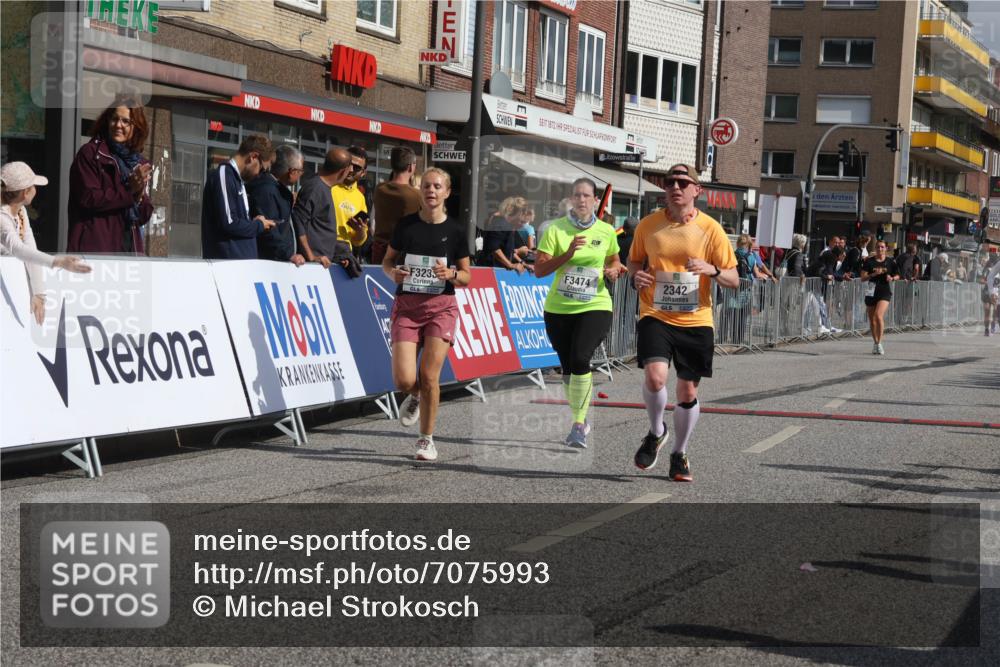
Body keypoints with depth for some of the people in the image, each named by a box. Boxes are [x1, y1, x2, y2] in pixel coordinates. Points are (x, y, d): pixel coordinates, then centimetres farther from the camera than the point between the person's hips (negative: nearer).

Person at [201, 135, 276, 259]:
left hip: (242, 259, 9)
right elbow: (228, 223, -18)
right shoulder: (224, 176, -11)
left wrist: (253, 223, 4)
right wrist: (258, 225, -4)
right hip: (226, 259, -9)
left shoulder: (237, 179, 19)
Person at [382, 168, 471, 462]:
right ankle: (415, 396, 28)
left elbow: (467, 276, 7)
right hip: (406, 306, 1)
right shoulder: (406, 225, 3)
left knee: (429, 377, -8)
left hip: (441, 307, -1)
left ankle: (427, 439, 9)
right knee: (404, 380, -10)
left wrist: (451, 274, -15)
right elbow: (387, 260, 13)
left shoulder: (455, 230, 2)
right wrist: (393, 272, -10)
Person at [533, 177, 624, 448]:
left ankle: (578, 423, -13)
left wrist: (613, 271, -1)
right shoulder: (555, 230, -2)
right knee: (567, 367, 9)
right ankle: (581, 419, 30)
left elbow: (615, 262, 23)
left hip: (595, 306, -1)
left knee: (580, 359, -22)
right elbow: (539, 269, -6)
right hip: (558, 309, 1)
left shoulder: (606, 232, 5)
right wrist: (568, 254, -17)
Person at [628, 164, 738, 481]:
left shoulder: (711, 229, -3)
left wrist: (712, 270, -21)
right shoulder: (648, 225, 2)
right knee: (655, 376, -22)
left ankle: (680, 454, 28)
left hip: (695, 321, 0)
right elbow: (634, 260, 19)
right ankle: (656, 432, 7)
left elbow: (733, 280, 0)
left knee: (688, 392, 6)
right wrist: (636, 275, -5)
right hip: (655, 316, 0)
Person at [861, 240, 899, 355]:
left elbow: (897, 276, 15)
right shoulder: (869, 261, 2)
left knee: (878, 315, -22)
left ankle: (879, 343, -16)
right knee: (872, 320, 10)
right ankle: (875, 343, 28)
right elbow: (863, 277, -2)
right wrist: (874, 274, -18)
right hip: (871, 292, 2)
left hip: (885, 292, -2)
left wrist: (892, 278, -7)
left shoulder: (890, 261, 4)